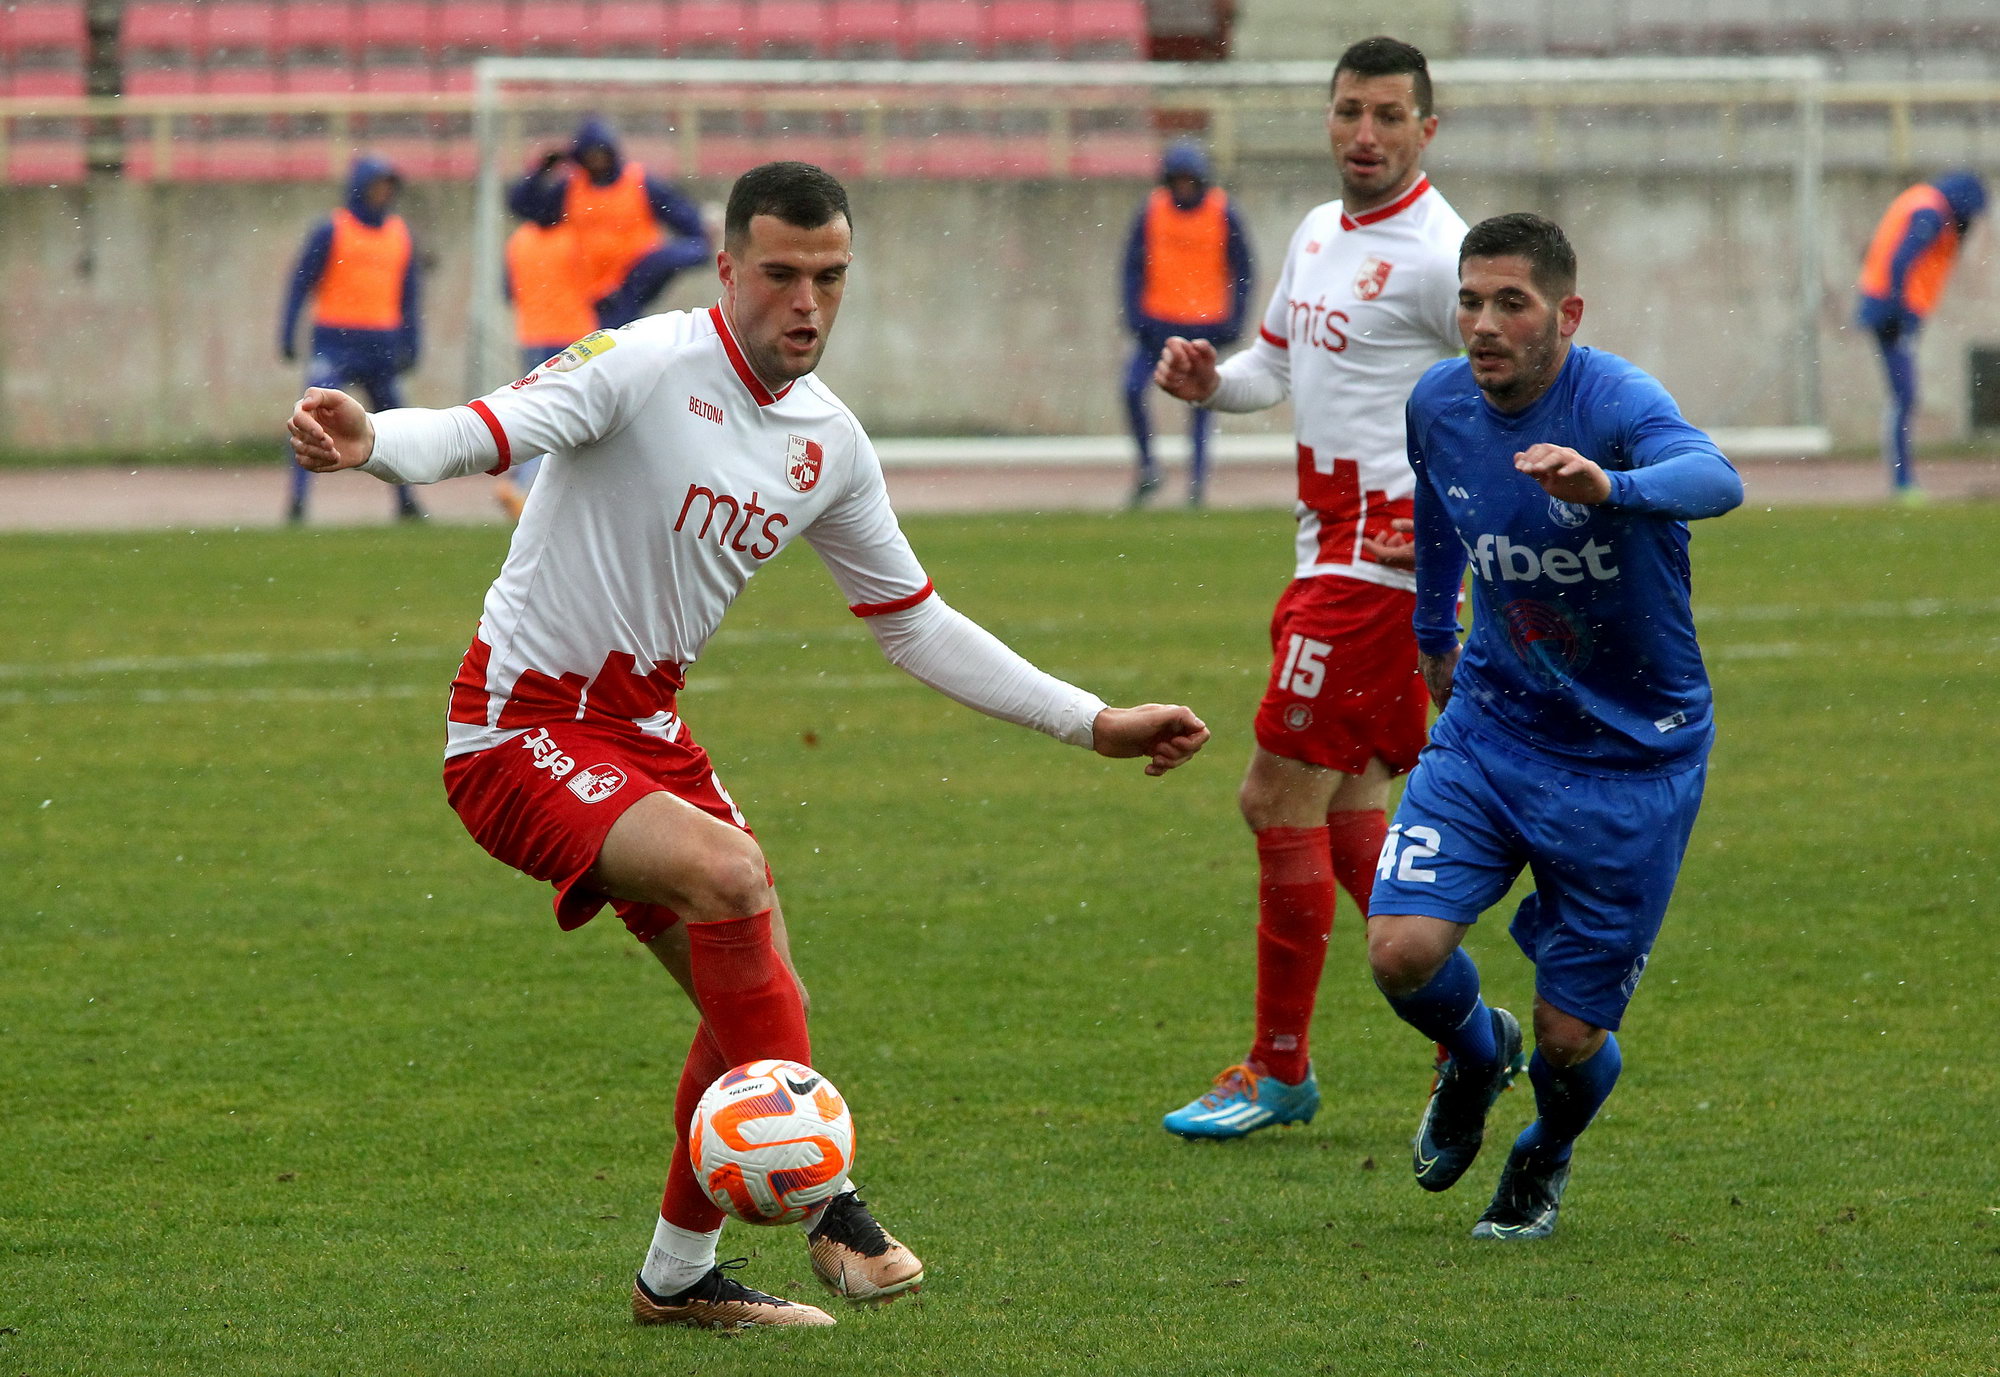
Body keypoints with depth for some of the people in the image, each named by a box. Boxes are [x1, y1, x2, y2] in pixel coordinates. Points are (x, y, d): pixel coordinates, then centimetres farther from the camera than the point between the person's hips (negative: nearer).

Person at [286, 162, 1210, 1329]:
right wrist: (375, 442, -55)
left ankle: (680, 1275, 25)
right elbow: (489, 432, -33)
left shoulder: (831, 443, 4)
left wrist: (1092, 722, 15)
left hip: (650, 733, 8)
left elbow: (916, 625, 16)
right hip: (522, 737, -8)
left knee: (750, 1001, 5)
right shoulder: (646, 367, -17)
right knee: (732, 874, -29)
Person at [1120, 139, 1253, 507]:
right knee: (1133, 388, -13)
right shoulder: (1152, 210, -1)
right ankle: (1147, 466, 4)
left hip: (1205, 323, -1)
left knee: (1201, 401, 0)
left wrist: (1234, 321, -4)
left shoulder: (1223, 212, -4)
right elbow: (1133, 265, 6)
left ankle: (1197, 479, 10)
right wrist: (1135, 314, -5)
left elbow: (1241, 269, 3)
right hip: (1159, 321, 1)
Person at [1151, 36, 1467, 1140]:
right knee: (1347, 813, 12)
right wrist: (1208, 379, 4)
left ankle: (1278, 1070, 0)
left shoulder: (1439, 255, -13)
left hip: (1379, 557, -9)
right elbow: (1277, 369, 25)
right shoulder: (1317, 234, 14)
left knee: (1280, 796, -8)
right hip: (1330, 550, 9)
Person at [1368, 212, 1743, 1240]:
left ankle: (1549, 1152, 37)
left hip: (1634, 759, -4)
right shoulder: (1440, 404, -5)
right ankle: (1473, 1056, 20)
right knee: (1403, 952, -18)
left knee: (1569, 1037, -1)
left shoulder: (1617, 403, -24)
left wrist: (1610, 488, -67)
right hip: (1490, 729, 4)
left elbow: (1712, 481, -47)